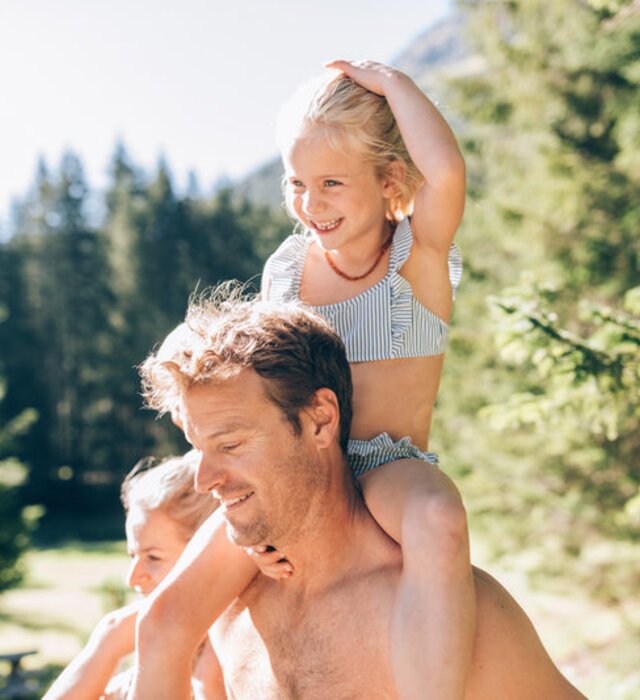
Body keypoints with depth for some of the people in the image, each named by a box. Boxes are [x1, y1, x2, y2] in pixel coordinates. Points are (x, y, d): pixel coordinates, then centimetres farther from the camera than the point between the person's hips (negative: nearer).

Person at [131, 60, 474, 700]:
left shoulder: (420, 253, -5)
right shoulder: (284, 269, 6)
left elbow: (446, 170, -28)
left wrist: (389, 81, -12)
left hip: (389, 469, -4)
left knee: (438, 526, -42)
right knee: (166, 620, -11)